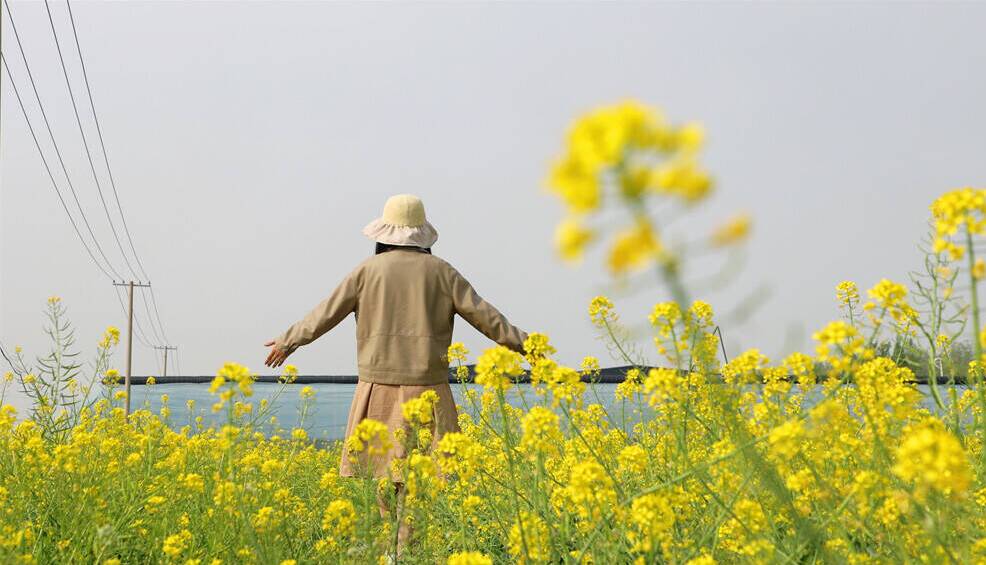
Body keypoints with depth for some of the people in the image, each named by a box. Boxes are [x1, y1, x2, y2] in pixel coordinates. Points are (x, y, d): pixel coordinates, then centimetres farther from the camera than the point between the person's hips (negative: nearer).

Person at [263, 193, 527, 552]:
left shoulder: (369, 270, 1)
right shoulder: (441, 272, 3)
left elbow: (326, 314, 7)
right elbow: (484, 315, 2)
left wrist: (288, 341, 21)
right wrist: (524, 344, 11)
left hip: (380, 385, 0)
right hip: (427, 388, 0)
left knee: (385, 460, 12)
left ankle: (395, 534, 14)